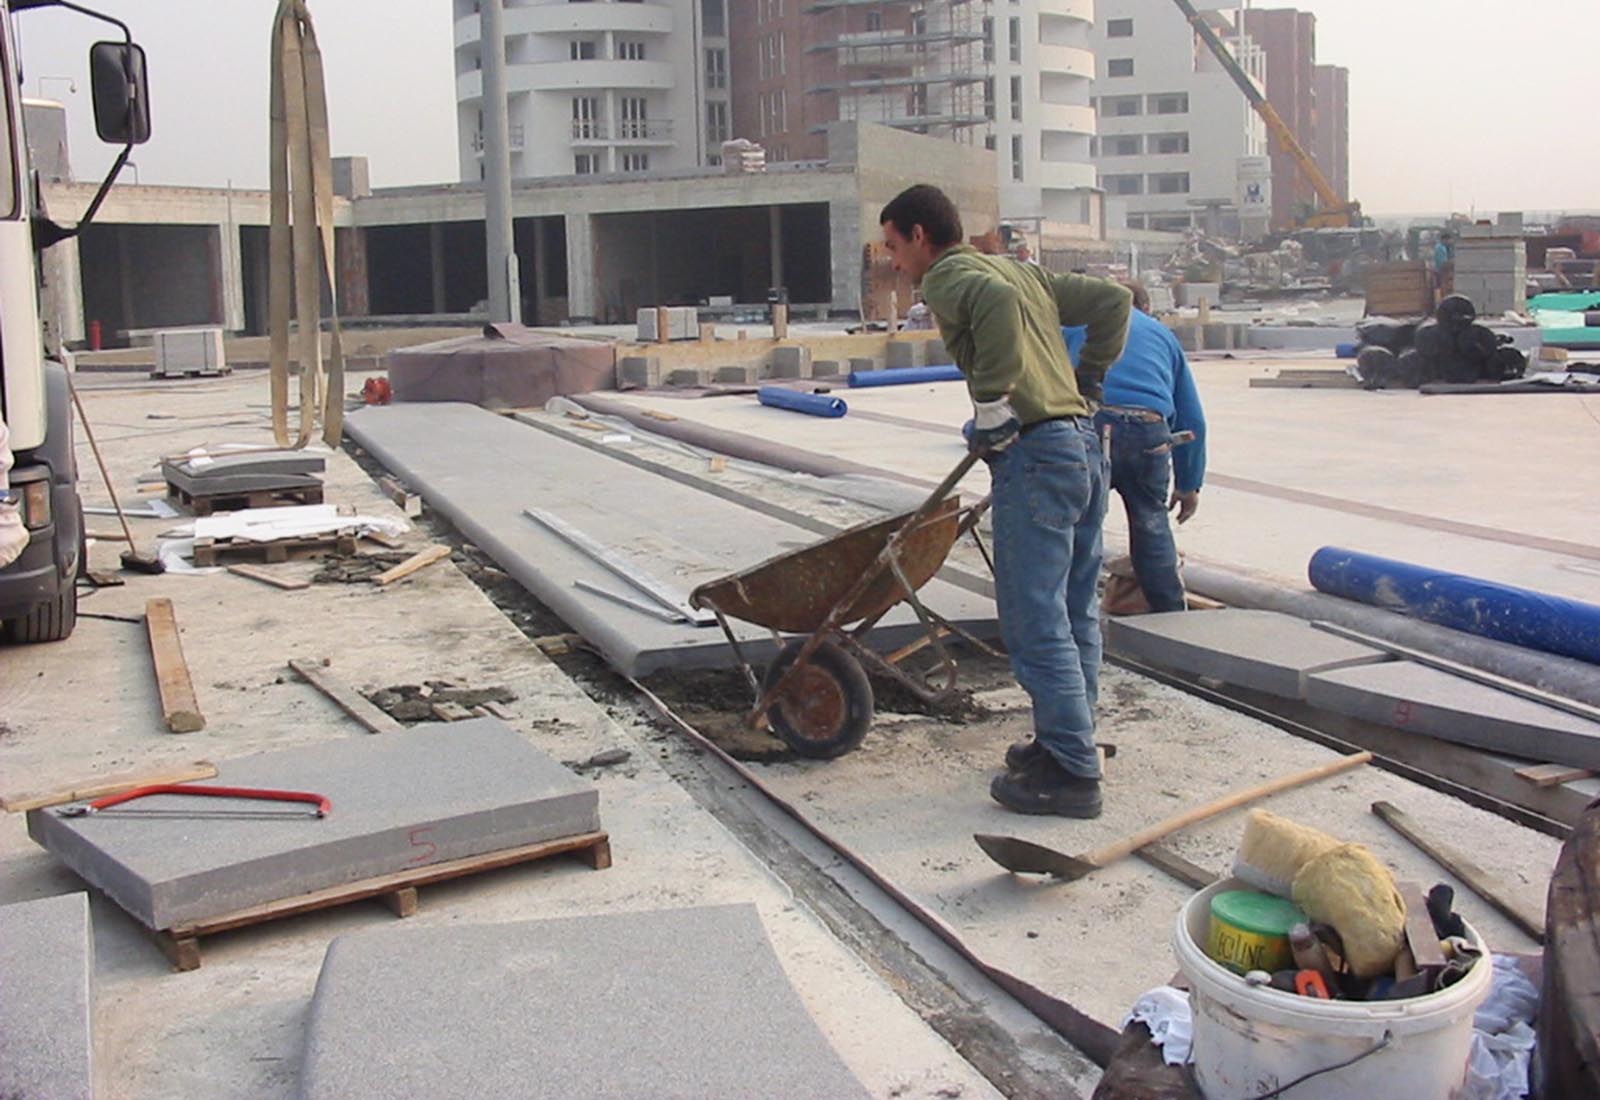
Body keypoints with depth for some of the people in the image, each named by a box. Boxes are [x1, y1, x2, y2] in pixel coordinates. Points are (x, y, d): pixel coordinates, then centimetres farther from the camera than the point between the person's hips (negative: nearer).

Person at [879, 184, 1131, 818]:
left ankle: (1071, 772, -1)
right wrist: (1088, 376, 22)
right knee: (1074, 612, 15)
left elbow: (995, 300, -27)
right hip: (1085, 443, 10)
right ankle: (1069, 741, 25)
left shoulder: (948, 277, -3)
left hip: (1035, 453, -10)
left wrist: (992, 405, -21)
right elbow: (1112, 300, 23)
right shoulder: (1022, 271, 23)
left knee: (1036, 620, -5)